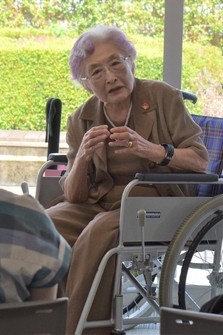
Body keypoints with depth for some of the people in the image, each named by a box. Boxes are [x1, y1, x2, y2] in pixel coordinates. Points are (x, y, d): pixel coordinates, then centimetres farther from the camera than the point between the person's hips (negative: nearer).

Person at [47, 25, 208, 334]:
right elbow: (73, 197, 5)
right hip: (98, 204, 4)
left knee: (99, 233, -33)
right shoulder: (81, 120, 8)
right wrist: (83, 157, -16)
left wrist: (149, 149, -21)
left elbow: (201, 161, -5)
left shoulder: (163, 97, 0)